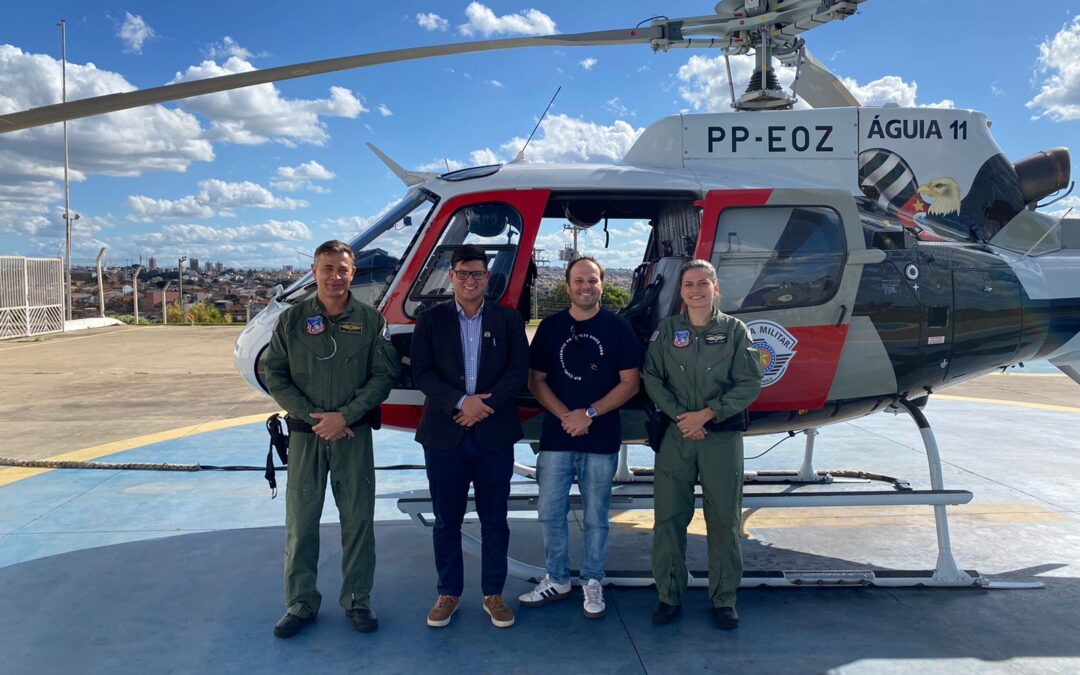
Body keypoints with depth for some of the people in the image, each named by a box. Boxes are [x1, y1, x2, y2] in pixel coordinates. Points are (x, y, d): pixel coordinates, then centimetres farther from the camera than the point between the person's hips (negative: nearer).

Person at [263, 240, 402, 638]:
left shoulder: (370, 321, 1)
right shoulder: (292, 320, 2)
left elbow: (384, 375, -3)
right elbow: (275, 376, 1)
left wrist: (345, 416, -13)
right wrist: (312, 416, -10)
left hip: (353, 434, 0)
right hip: (304, 435, 1)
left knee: (358, 519, 5)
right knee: (301, 520, 5)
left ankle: (357, 600, 19)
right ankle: (300, 603, 19)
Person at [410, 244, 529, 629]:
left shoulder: (508, 320, 6)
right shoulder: (431, 320, 4)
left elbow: (519, 370, -2)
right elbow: (421, 372, -4)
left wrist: (485, 404, -15)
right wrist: (461, 402, -17)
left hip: (495, 435, 0)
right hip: (444, 436, 0)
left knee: (494, 520, 8)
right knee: (447, 520, 9)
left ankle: (493, 594, 22)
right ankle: (449, 593, 24)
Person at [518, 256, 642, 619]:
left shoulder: (618, 327, 0)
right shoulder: (550, 326, 5)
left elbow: (630, 382, -3)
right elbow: (536, 380, 4)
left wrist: (589, 413, -13)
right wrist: (565, 416, -11)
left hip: (602, 439, -2)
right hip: (555, 436, 2)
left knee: (596, 516, 7)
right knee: (550, 511, 6)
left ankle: (592, 582, 22)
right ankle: (557, 580, 22)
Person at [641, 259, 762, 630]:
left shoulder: (734, 330, 3)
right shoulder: (666, 331, 7)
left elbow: (749, 384, -3)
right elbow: (652, 378, 2)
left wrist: (707, 414, -11)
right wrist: (680, 416, -11)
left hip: (723, 436, -1)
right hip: (675, 434, 1)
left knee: (724, 520, 4)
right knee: (669, 518, 4)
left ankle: (724, 598, 18)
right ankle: (669, 595, 17)